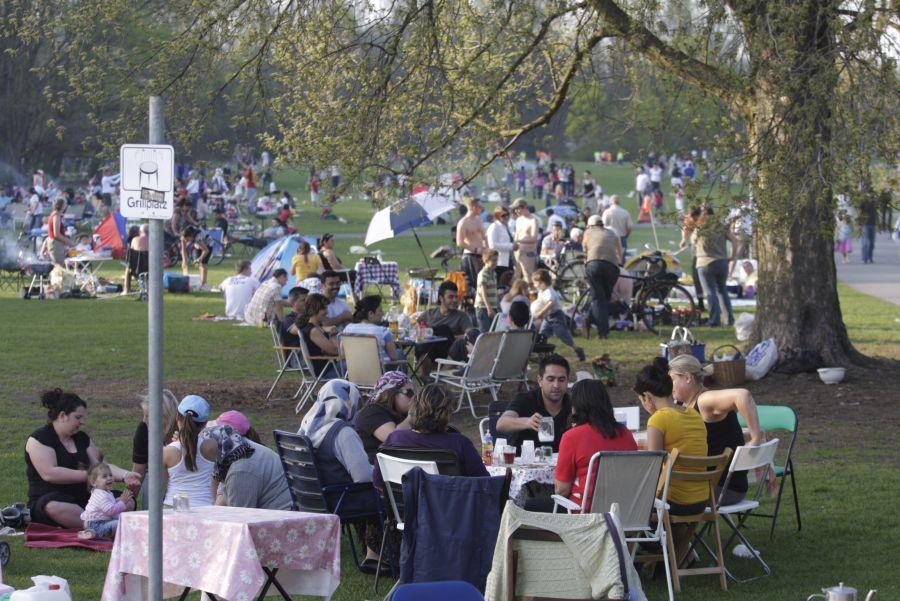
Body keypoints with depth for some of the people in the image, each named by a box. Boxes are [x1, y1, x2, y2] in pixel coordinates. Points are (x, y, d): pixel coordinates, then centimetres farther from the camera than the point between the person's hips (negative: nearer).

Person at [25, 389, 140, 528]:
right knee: (56, 508, -42)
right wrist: (87, 475, -18)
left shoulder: (82, 438, 19)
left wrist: (125, 475, -9)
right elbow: (49, 474, -18)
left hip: (81, 499, 7)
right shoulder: (39, 439, -4)